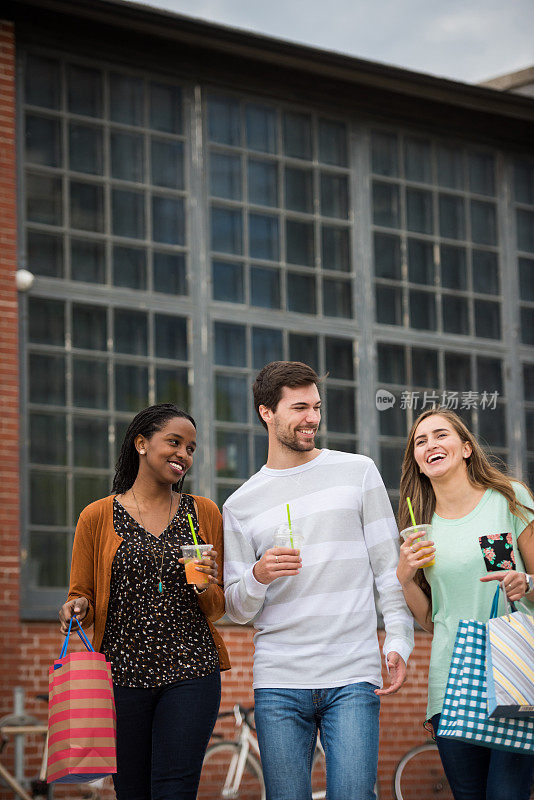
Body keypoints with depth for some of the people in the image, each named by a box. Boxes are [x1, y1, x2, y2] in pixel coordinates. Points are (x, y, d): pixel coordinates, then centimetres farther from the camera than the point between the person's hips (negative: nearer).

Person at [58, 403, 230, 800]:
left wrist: (206, 590, -7)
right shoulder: (98, 517, 5)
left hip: (191, 673, 0)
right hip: (122, 673, 0)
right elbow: (81, 600, 12)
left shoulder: (205, 513, 10)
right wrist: (78, 608, -11)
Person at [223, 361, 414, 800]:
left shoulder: (357, 471, 11)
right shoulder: (240, 505, 12)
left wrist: (399, 641, -3)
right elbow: (237, 610, 11)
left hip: (353, 677, -1)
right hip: (279, 681, 1)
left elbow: (388, 566, 10)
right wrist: (258, 577, -11)